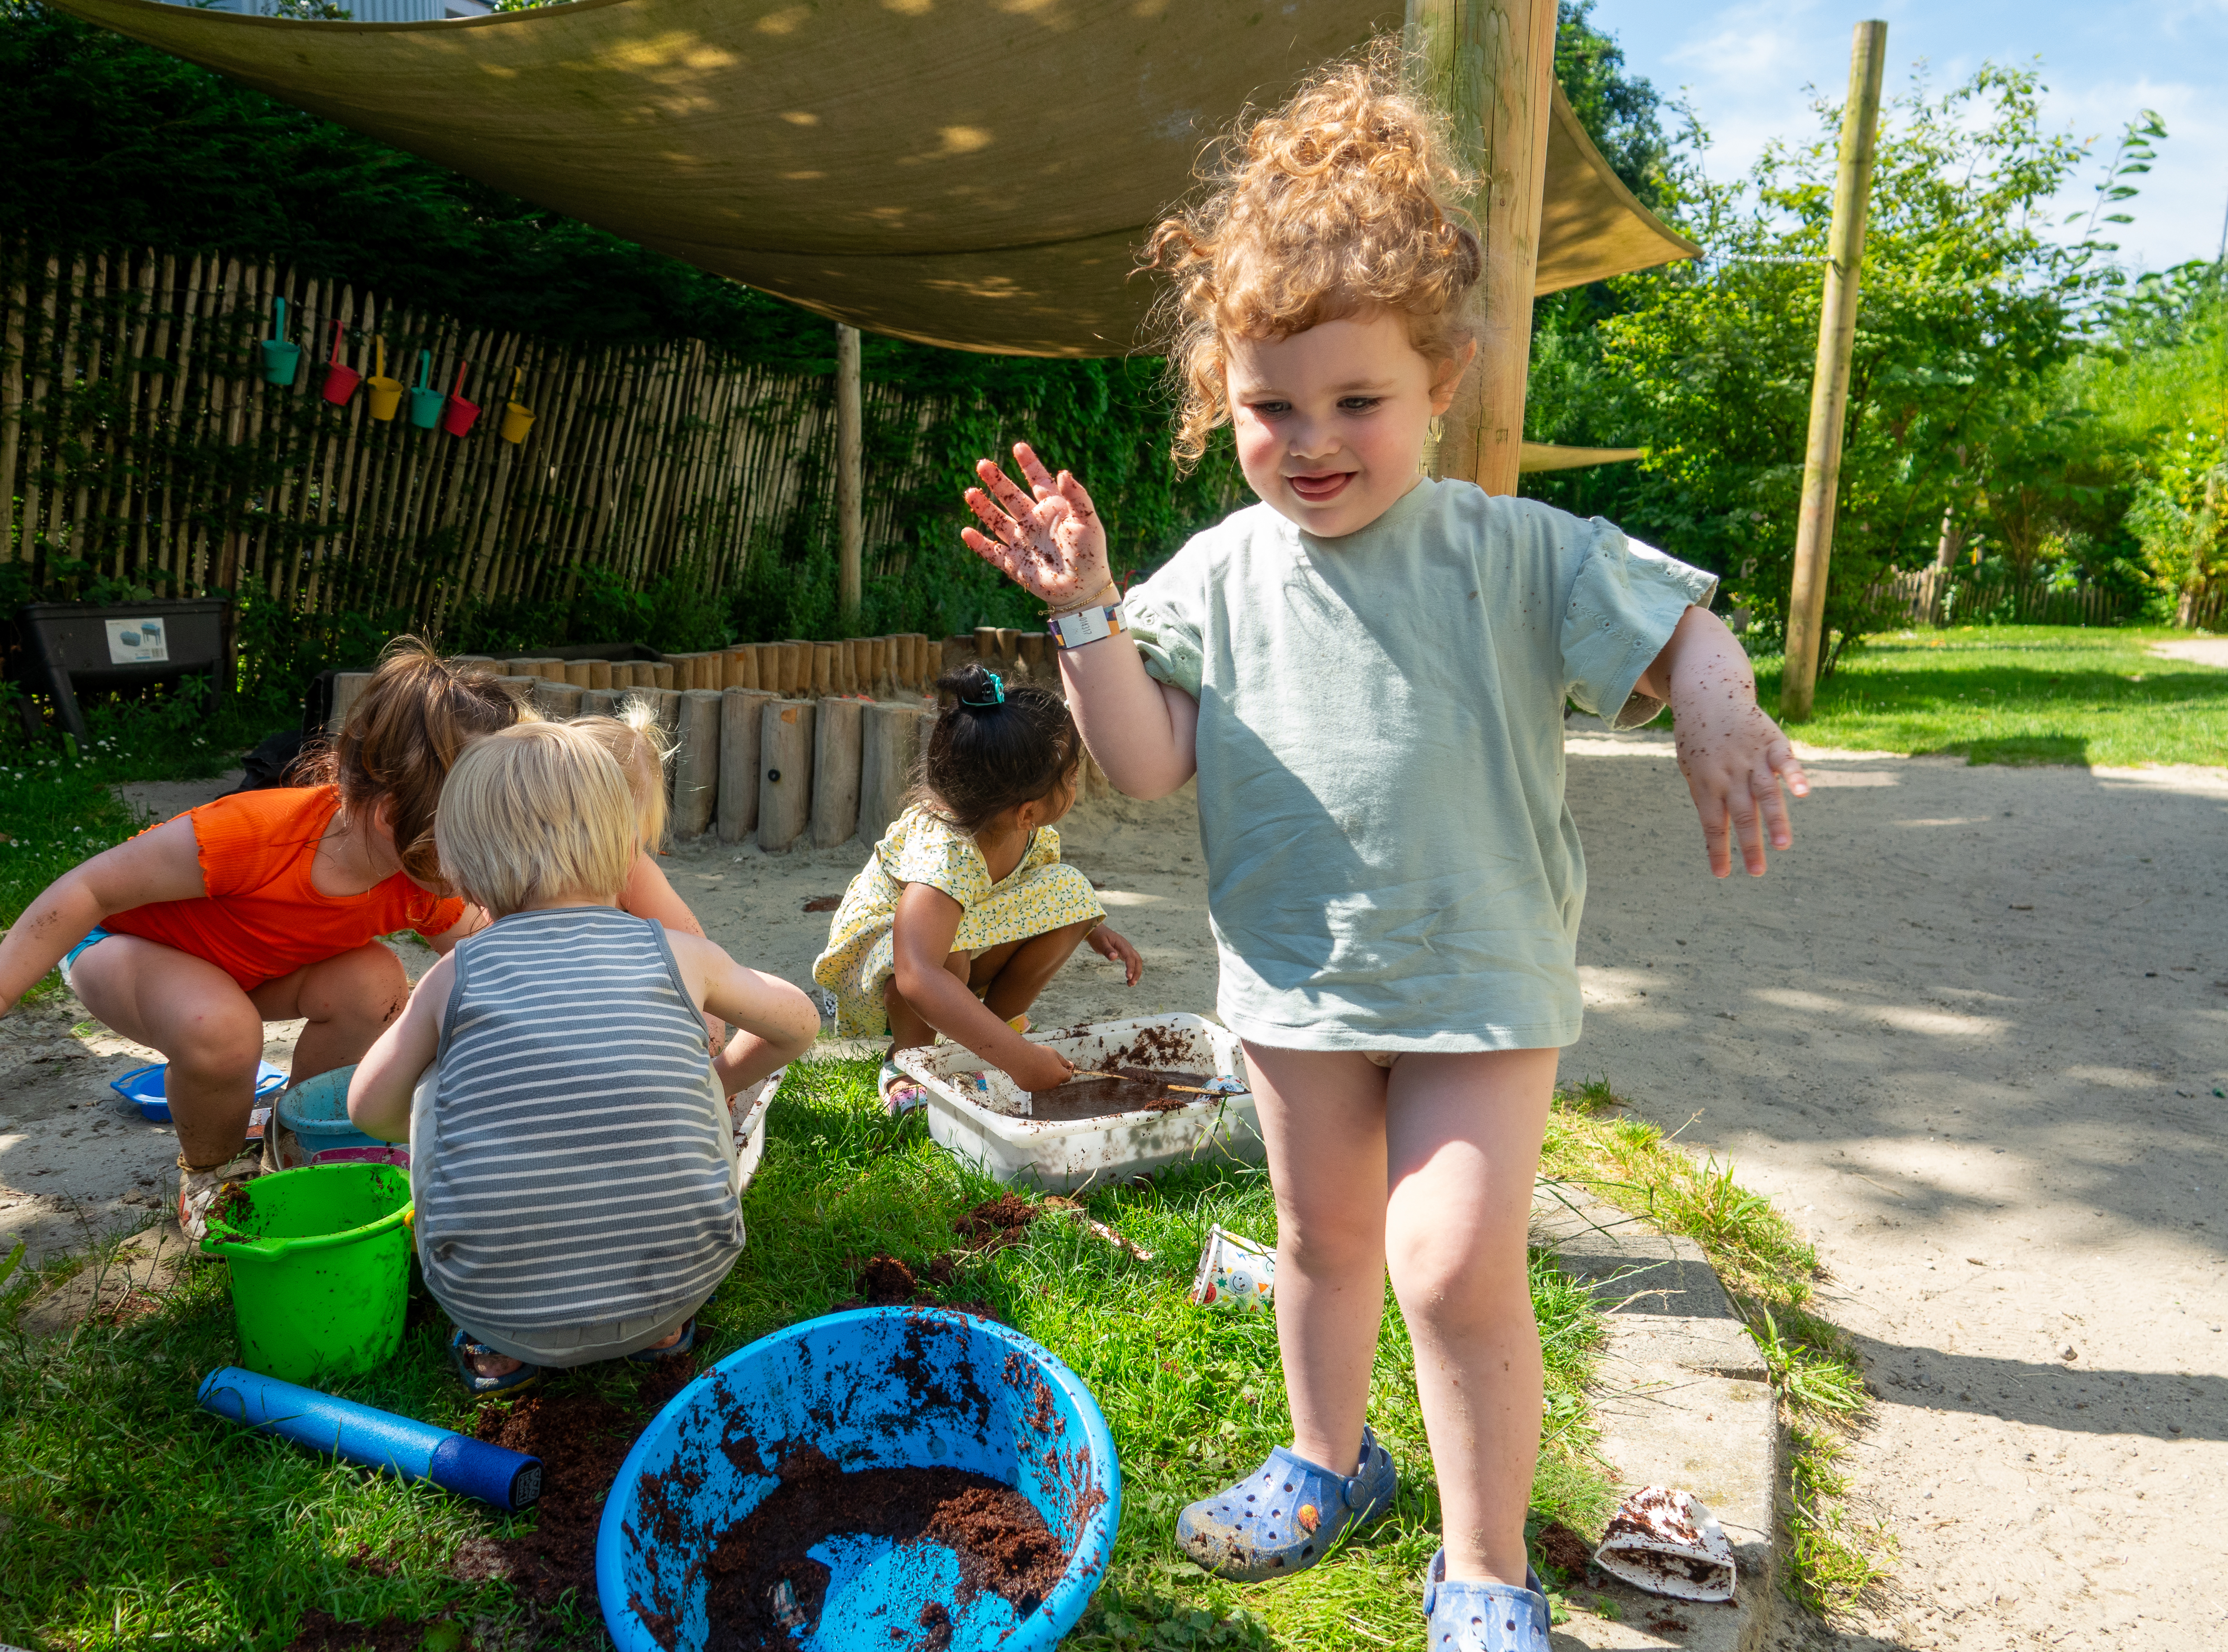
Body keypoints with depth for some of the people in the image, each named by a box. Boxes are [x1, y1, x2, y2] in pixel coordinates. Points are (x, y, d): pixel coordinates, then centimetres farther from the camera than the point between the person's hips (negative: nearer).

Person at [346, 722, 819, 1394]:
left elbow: (370, 1108, 14)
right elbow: (799, 1023, 19)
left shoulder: (456, 973, 2)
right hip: (680, 1282, 1)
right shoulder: (680, 955, 3)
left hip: (498, 1304, 0)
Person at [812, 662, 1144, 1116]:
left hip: (974, 947, 7)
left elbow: (1046, 893, 9)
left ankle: (998, 1017, 3)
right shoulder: (942, 852, -42)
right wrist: (1020, 1059, -56)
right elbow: (919, 979, -55)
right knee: (946, 946, -40)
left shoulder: (1036, 834, -18)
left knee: (1066, 891, -15)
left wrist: (1095, 930, -9)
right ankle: (908, 1055, -10)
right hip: (878, 952, -6)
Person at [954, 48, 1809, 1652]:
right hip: (1297, 966, 3)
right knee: (1323, 1233, 20)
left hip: (1480, 969, -3)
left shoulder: (1510, 553, -9)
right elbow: (1147, 762, -8)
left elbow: (1679, 632, -6)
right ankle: (1330, 1460, 47)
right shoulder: (1220, 576, -3)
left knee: (1457, 1265, -8)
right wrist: (1087, 612, -19)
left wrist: (1725, 721, -28)